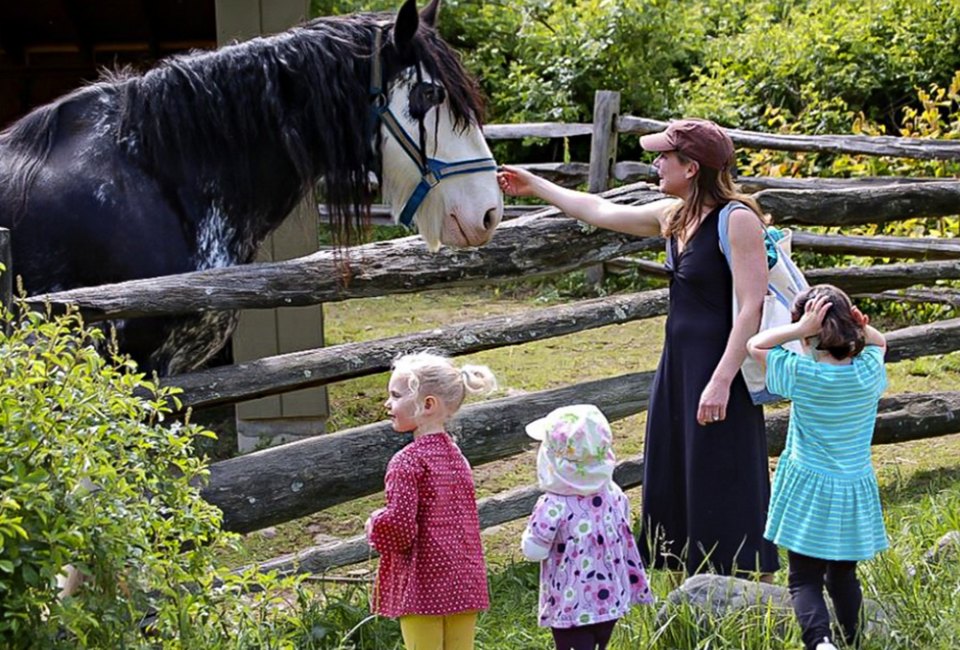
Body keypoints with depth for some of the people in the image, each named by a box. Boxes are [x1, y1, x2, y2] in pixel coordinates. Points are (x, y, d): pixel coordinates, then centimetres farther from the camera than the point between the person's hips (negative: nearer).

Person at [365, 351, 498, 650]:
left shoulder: (408, 461, -14)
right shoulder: (455, 455, 10)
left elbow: (399, 526, -22)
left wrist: (375, 526, -1)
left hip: (423, 587, -7)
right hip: (464, 583, 7)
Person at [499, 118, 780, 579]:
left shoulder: (738, 219, -16)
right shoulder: (673, 215, 8)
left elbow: (751, 306, -20)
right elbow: (602, 211, 22)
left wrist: (721, 381, -24)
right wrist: (536, 187, 29)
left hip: (718, 367, -9)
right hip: (677, 363, 9)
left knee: (724, 490, -5)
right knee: (673, 485, 14)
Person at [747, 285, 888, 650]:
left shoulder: (800, 374, -16)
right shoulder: (870, 372, -7)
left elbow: (755, 345, -2)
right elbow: (879, 342, 16)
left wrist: (801, 329, -14)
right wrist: (856, 325, -5)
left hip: (809, 492, -4)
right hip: (856, 495, 4)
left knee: (805, 580, -1)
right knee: (843, 576, 19)